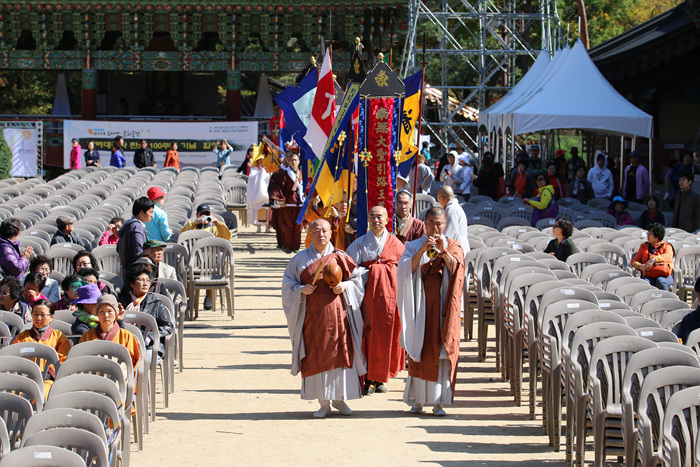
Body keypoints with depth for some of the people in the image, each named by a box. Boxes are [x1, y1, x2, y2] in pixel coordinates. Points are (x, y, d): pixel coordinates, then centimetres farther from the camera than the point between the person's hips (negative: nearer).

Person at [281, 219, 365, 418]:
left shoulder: (340, 257, 7)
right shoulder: (300, 259, 8)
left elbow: (356, 278, 10)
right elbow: (288, 283, 10)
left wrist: (345, 286, -9)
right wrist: (301, 289, -9)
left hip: (337, 313, 0)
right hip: (312, 315, 0)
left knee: (340, 354, -2)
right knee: (316, 356, -1)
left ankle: (339, 398, 12)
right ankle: (323, 403, 6)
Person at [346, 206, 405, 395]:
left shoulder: (396, 243, 10)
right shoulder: (360, 244, 7)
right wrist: (371, 273, -9)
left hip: (391, 290, 1)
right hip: (369, 292, -1)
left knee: (389, 333, 0)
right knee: (370, 333, -6)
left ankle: (380, 378, 8)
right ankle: (370, 379, -3)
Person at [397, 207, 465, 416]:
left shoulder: (453, 246, 10)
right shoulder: (414, 246, 10)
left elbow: (456, 269, -7)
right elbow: (407, 269, -6)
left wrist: (443, 250, -19)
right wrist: (423, 250, -17)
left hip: (443, 304, 0)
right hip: (421, 303, 0)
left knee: (441, 350, -5)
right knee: (420, 350, -1)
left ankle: (438, 401, -4)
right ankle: (417, 399, 6)